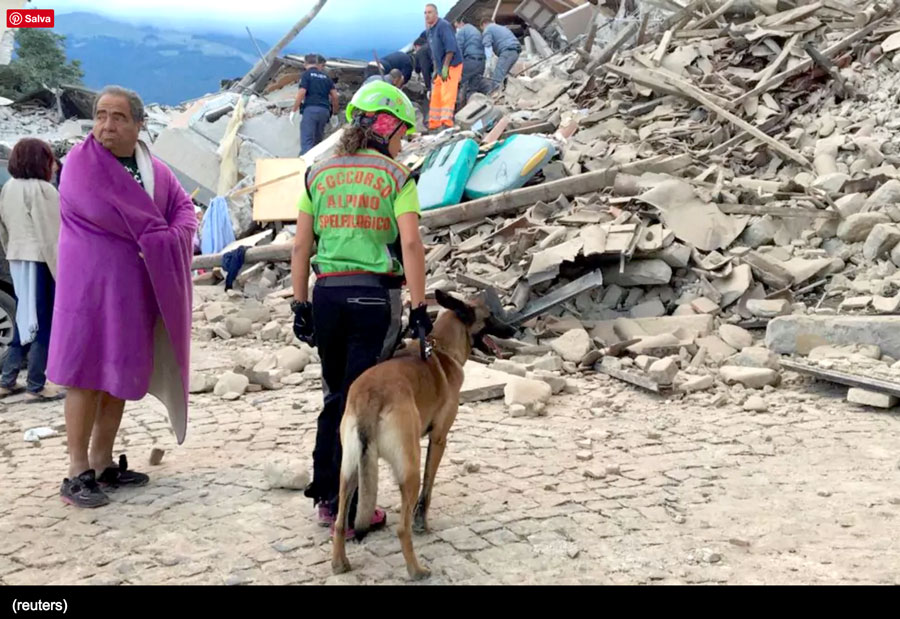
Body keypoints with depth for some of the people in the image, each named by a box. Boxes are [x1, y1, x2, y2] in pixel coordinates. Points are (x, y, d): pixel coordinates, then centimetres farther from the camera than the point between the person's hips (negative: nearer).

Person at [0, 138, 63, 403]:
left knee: (25, 320, 17)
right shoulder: (42, 190, -14)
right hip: (40, 261, -8)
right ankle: (36, 387, 4)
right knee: (43, 323, 0)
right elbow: (51, 235, -17)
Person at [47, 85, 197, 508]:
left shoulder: (156, 170, 12)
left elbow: (185, 210, 9)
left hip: (138, 293, 6)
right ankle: (77, 473, 3)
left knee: (120, 377, 9)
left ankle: (103, 463, 20)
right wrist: (154, 234, -8)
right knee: (87, 377, -4)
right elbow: (102, 212, -17)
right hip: (91, 287, -5)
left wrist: (168, 240, -12)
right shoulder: (81, 162, -5)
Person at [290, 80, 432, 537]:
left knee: (336, 397, 18)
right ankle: (347, 507, 11)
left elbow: (301, 246, 7)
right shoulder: (396, 177, -3)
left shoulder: (319, 174, 9)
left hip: (327, 294, 4)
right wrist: (419, 308, -10)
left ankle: (324, 497, 23)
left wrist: (300, 305, 11)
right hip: (375, 297, -4)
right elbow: (411, 246, -12)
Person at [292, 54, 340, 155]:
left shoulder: (306, 74, 4)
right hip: (324, 110, 5)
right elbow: (335, 96, 12)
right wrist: (334, 113, 22)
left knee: (307, 141, -14)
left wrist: (293, 111, -1)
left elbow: (301, 93, -7)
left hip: (310, 109, -5)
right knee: (318, 140, 15)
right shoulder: (325, 76, 17)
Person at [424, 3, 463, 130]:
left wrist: (445, 67, -25)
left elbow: (451, 47, -22)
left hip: (451, 65, -9)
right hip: (440, 68, 9)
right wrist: (436, 69, 17)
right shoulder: (429, 30, 14)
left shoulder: (444, 26, -14)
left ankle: (446, 122, -20)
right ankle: (434, 124, 16)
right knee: (436, 96, 10)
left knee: (447, 95, -15)